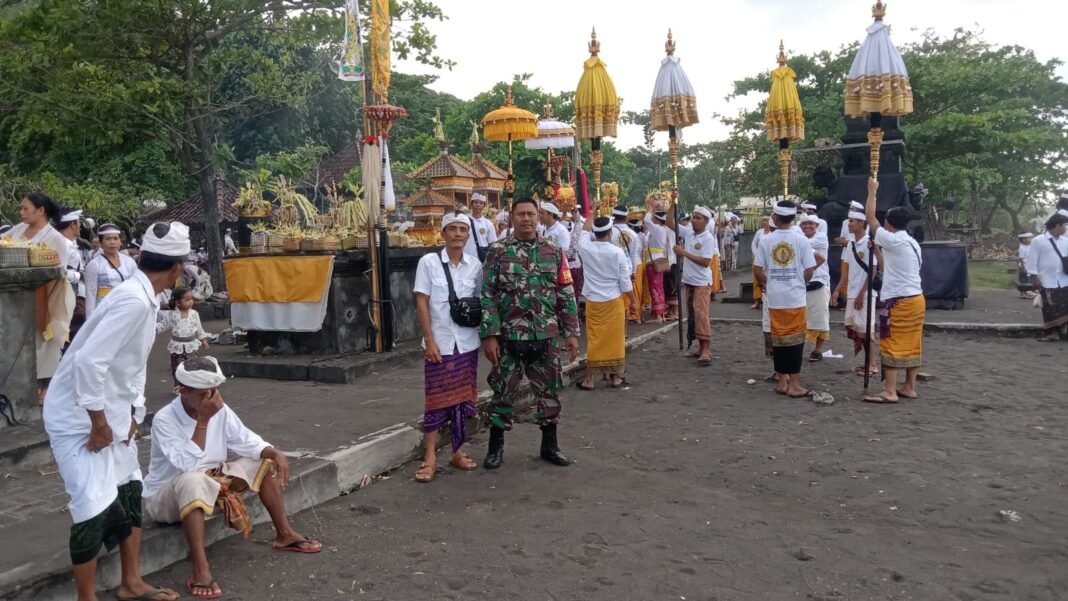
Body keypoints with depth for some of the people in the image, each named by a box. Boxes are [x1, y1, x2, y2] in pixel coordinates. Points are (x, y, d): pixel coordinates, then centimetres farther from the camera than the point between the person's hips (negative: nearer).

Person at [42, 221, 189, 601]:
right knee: (96, 507, -7)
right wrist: (98, 422, -22)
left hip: (109, 413, 10)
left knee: (129, 492, 16)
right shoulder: (133, 300, -26)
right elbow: (88, 361, -31)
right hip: (79, 415, -10)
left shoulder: (144, 298, 4)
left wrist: (135, 413, 8)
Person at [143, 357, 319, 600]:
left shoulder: (220, 410, -6)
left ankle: (284, 535, 6)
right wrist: (202, 420, -34)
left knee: (264, 462, -1)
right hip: (165, 496, -7)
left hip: (212, 482, 7)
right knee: (194, 481, -41)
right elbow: (189, 465, -33)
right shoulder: (164, 420, -24)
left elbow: (247, 442, -1)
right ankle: (201, 571, -43)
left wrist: (275, 453, -21)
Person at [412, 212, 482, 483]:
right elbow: (421, 303, -7)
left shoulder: (475, 265, 3)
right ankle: (430, 458, 6)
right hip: (439, 342, -3)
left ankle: (457, 452, 23)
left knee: (463, 398, 10)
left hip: (467, 343, 3)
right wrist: (429, 340, -12)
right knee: (436, 399, 0)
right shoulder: (429, 262, -6)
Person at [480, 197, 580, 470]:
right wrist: (489, 335, -11)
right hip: (509, 336, -2)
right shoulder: (498, 251, -3)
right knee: (503, 392, 6)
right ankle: (496, 447, 21)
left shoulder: (553, 251, 5)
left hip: (547, 336, 3)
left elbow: (566, 295, 7)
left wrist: (571, 332, 3)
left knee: (549, 391, 10)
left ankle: (549, 445, 25)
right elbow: (487, 296, -6)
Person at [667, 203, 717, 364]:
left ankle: (706, 349, -11)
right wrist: (673, 203, -5)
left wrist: (684, 253, -20)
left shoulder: (708, 238, -14)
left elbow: (705, 262, -21)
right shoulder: (688, 231, 5)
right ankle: (701, 347, 19)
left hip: (702, 282, -7)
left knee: (701, 314, -12)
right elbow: (670, 222, 6)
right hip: (688, 281, 7)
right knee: (692, 315, 11)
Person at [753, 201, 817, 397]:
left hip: (774, 298, 2)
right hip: (796, 297, -2)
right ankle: (794, 385, 3)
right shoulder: (801, 240, -5)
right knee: (795, 339, 2)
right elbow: (809, 270, -4)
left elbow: (757, 269, 0)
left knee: (778, 338, 9)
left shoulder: (766, 240, -1)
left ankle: (782, 382, 16)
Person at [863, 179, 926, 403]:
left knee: (891, 345, -5)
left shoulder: (891, 240, -12)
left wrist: (872, 191, 4)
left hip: (897, 301, -9)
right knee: (911, 345, 13)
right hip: (916, 298, 9)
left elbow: (870, 217, -7)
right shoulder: (913, 243, 13)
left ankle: (889, 392, -5)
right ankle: (909, 387, 20)